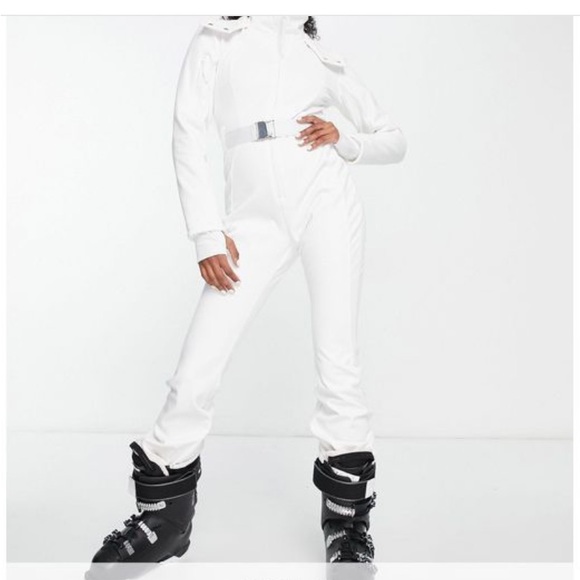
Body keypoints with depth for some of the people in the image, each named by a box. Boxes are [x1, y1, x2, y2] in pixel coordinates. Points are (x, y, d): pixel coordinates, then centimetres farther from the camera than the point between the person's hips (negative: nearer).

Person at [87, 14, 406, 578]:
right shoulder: (216, 38, 16)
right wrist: (207, 234, -7)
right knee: (194, 374, -7)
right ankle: (164, 516, 12)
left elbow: (393, 140, 22)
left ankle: (347, 516, 12)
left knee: (338, 367, -5)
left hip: (327, 199, 1)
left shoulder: (324, 56, 20)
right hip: (253, 217, -1)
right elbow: (188, 131, 3)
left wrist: (343, 140, 0)